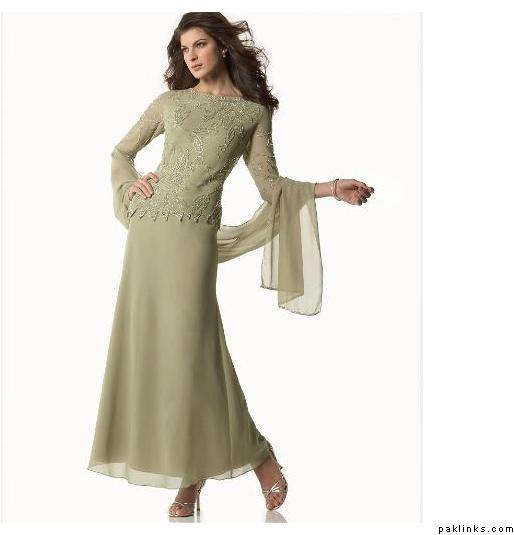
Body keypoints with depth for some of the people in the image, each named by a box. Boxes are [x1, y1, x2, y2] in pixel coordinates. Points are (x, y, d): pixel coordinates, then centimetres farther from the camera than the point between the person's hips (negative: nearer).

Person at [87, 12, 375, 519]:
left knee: (188, 347, -9)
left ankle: (257, 455, 9)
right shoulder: (170, 101, 15)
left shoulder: (253, 112, 9)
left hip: (192, 235, -4)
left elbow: (269, 184, 4)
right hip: (148, 230, 4)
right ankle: (188, 475, 12)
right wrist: (132, 184, 4)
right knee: (147, 345, 1)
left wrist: (331, 188, -6)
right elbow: (121, 152, 24)